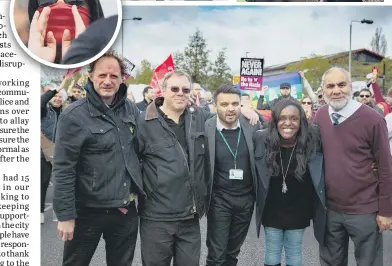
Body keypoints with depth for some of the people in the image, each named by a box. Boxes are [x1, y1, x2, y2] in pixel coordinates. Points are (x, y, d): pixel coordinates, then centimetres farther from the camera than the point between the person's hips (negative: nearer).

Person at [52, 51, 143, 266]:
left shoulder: (132, 110, 2)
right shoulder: (74, 115, -14)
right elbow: (63, 169, -14)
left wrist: (139, 190, 9)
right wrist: (65, 215, -15)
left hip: (126, 210, 5)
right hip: (89, 212, -4)